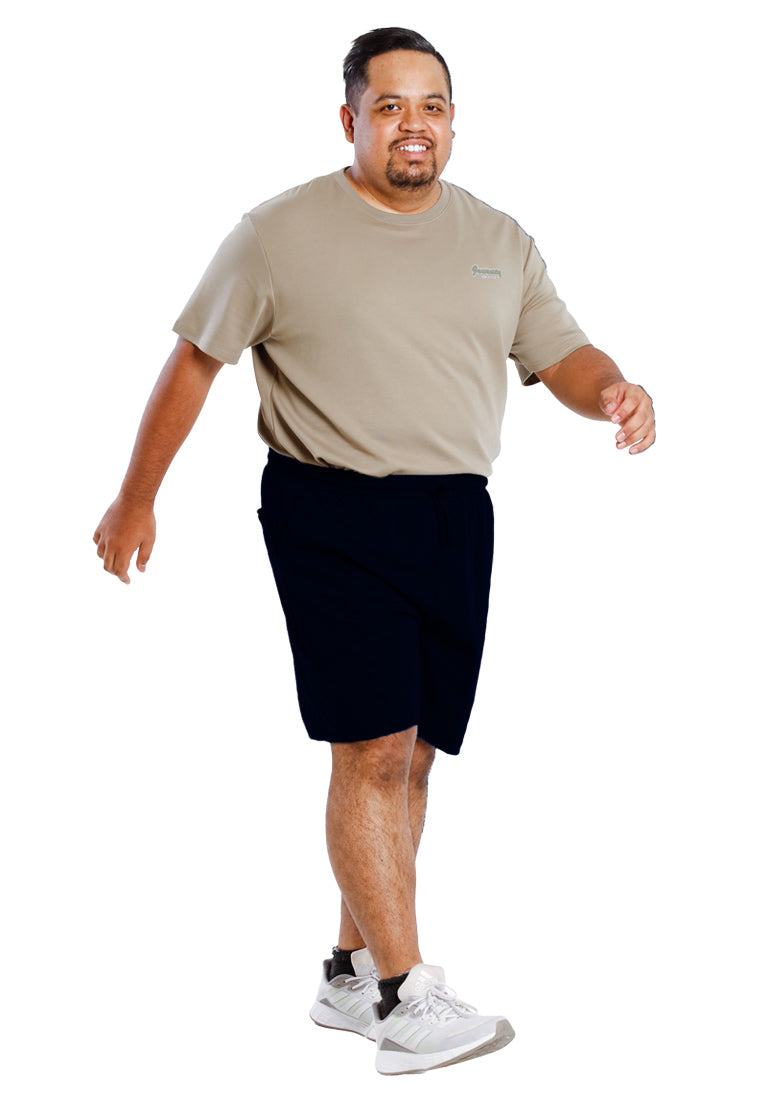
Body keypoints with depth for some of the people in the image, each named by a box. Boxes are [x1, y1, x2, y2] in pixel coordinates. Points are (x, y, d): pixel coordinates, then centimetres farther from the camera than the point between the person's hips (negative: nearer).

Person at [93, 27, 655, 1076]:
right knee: (372, 752, -12)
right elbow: (194, 360, 3)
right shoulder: (282, 233, -2)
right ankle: (407, 999, -8)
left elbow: (562, 356, 10)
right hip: (331, 516, -5)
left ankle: (351, 974, 21)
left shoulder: (499, 241, 11)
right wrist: (136, 500, 5)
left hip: (456, 518, 5)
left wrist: (615, 392, -14)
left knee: (410, 756, 8)